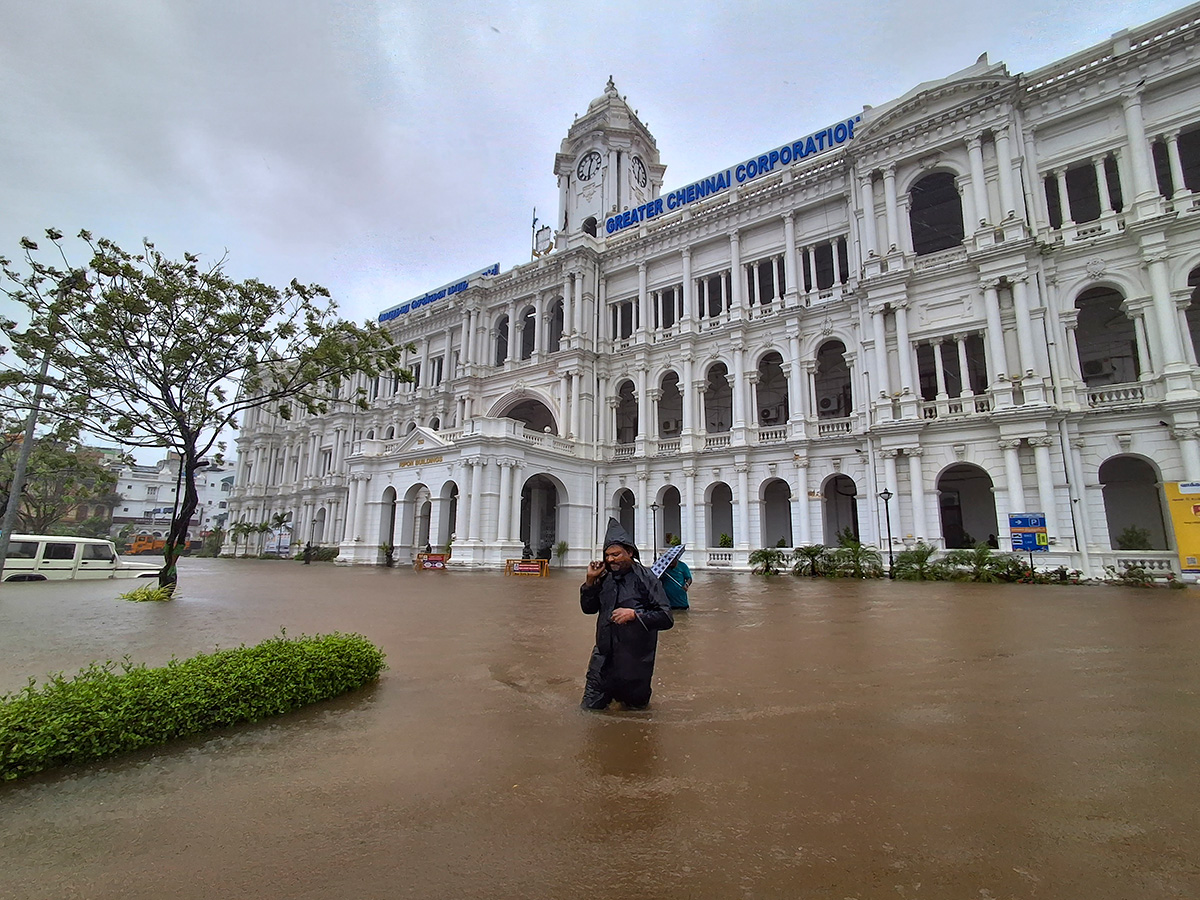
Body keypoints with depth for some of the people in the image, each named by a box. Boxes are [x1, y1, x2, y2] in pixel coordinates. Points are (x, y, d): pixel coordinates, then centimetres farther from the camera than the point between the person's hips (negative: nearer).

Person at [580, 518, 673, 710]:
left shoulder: (645, 578, -14)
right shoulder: (605, 578, 0)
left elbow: (666, 618, -16)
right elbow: (588, 608, 8)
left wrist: (635, 614, -26)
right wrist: (590, 580, -5)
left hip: (634, 661, -4)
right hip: (604, 657, 4)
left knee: (634, 706, 17)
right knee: (589, 709, 11)